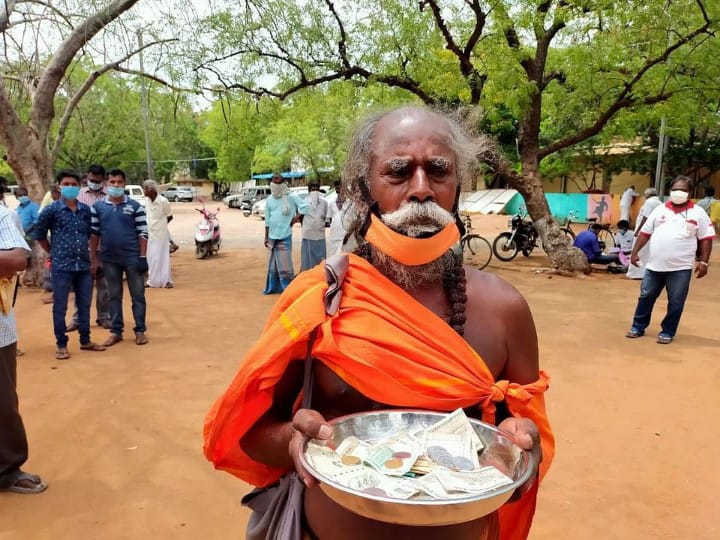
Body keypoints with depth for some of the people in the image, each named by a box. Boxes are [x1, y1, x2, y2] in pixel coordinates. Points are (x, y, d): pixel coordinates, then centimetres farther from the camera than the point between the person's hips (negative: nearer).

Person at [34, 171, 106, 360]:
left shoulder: (86, 210, 6)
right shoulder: (52, 210, -4)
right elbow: (40, 235, 5)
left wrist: (86, 252, 12)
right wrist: (54, 252, 7)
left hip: (84, 265, 4)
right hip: (61, 266, -3)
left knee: (85, 305, 12)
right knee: (60, 307, 3)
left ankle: (85, 340, 25)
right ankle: (61, 345, 15)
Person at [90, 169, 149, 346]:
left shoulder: (135, 206, -3)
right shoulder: (97, 207, 4)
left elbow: (142, 233, -4)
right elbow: (94, 233, 6)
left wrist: (142, 257, -9)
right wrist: (94, 257, 3)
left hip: (132, 258, -2)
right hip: (109, 259, 2)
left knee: (138, 295, 5)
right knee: (114, 296, 12)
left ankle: (140, 330, 15)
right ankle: (116, 331, 21)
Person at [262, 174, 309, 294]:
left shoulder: (290, 198, -6)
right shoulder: (270, 199, 7)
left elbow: (306, 206, -10)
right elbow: (267, 220, 11)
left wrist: (294, 219, -8)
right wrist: (266, 237, 12)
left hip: (285, 236, -5)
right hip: (272, 236, 5)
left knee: (284, 264, -7)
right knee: (272, 264, 14)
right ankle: (272, 287, 25)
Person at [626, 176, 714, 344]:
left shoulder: (698, 212, 0)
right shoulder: (660, 209, 7)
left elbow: (706, 239, 0)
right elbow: (645, 232, 10)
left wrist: (704, 262, -6)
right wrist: (635, 252, 3)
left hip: (681, 268, -2)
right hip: (654, 265, 3)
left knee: (675, 303, 5)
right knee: (646, 296, 11)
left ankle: (668, 332, 19)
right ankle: (638, 327, 25)